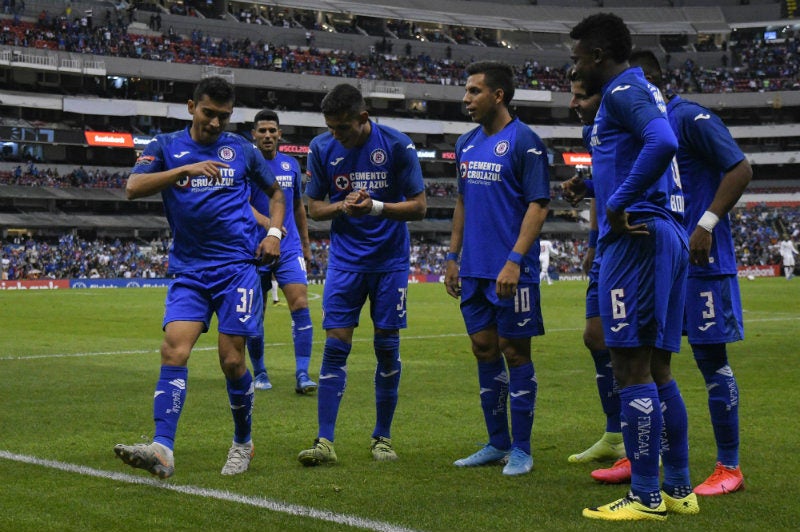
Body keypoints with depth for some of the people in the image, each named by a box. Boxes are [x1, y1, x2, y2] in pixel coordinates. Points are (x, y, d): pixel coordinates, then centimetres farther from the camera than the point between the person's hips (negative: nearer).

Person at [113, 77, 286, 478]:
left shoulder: (242, 150, 9)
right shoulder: (167, 146, 6)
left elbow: (275, 192, 23)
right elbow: (133, 188, -11)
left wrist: (274, 233, 6)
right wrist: (186, 169, -22)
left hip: (237, 266, -1)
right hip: (188, 269, 1)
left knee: (232, 360, -2)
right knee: (174, 351, -15)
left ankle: (243, 444, 18)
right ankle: (162, 449, -23)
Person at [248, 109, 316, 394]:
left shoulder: (291, 165, 9)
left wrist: (306, 245, 21)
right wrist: (269, 224, -34)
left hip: (290, 249, 2)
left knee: (300, 305, -12)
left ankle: (302, 374, -12)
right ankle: (260, 373, 20)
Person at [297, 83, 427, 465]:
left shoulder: (397, 145, -10)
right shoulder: (322, 148, -2)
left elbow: (418, 206, -7)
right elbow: (314, 207, 5)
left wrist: (375, 207, -23)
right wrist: (342, 206, -16)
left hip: (390, 260, -1)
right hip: (345, 258, 1)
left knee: (387, 347, 3)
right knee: (335, 345, -6)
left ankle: (382, 438, 16)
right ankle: (325, 441, -5)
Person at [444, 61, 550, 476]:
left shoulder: (524, 141, -10)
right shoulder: (466, 144, 13)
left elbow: (538, 206, -13)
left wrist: (514, 261, -20)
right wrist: (452, 258, 16)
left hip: (511, 271, -7)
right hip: (474, 270, 7)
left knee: (515, 353, -1)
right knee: (484, 350, 10)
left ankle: (521, 449, 8)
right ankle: (497, 443, 20)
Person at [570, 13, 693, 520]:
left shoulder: (623, 90, -9)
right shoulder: (647, 92, 21)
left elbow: (662, 142, -27)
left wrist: (618, 204, -21)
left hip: (635, 237, -10)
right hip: (670, 236, 10)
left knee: (632, 365, -7)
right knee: (656, 367, 13)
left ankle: (646, 497, -3)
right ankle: (679, 488, 18)